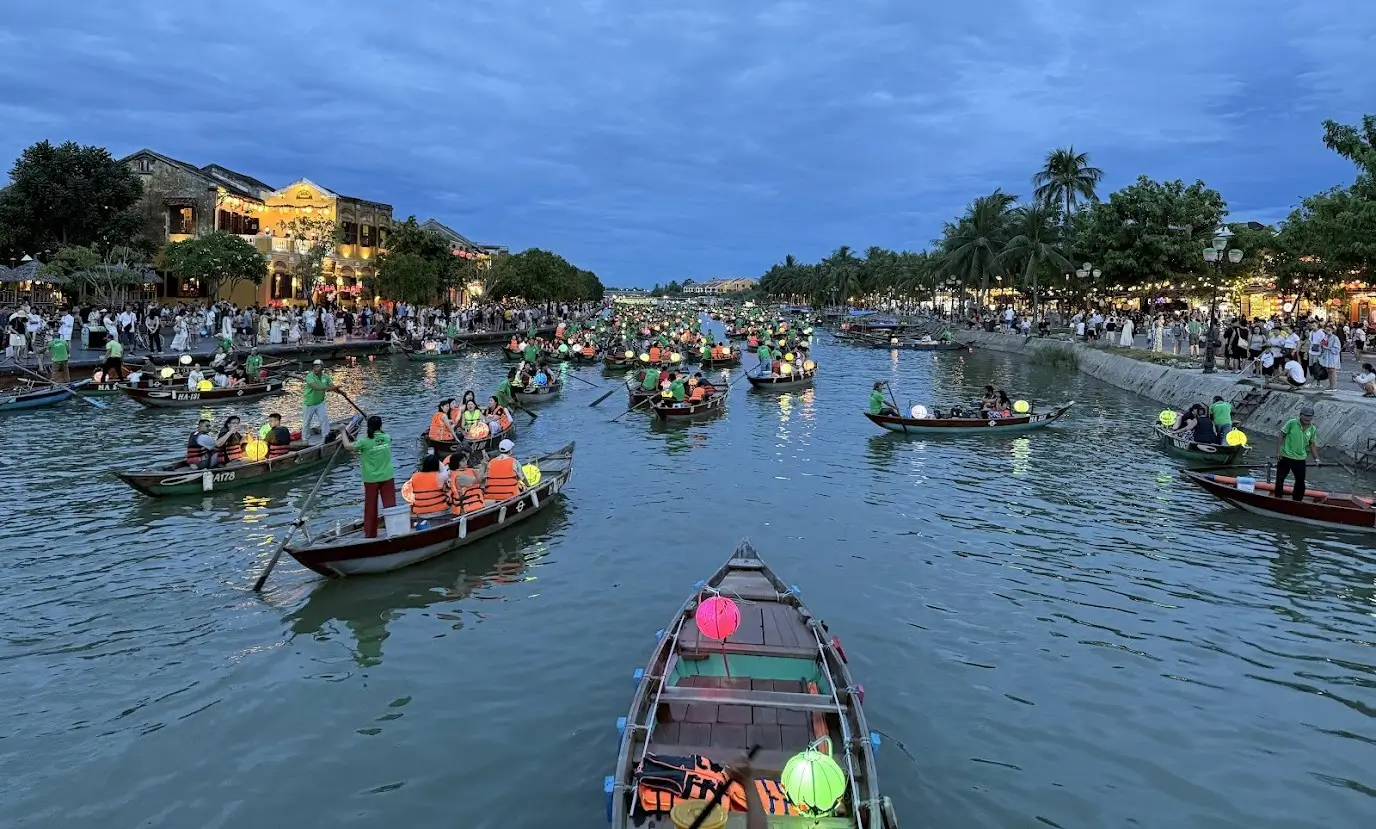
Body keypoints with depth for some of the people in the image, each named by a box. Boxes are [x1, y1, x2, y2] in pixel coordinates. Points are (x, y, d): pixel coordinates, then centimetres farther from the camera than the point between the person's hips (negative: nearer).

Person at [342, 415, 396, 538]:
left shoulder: (365, 441, -13)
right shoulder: (387, 437, -2)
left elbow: (348, 446, -12)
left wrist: (343, 432, 2)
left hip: (371, 479, -2)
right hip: (387, 477, 2)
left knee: (371, 506, 9)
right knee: (390, 504, 5)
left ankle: (370, 533, 17)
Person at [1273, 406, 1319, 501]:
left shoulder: (1313, 429, 1)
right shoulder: (1291, 423, -11)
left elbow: (1312, 444, 10)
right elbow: (1281, 436, -6)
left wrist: (1316, 458, 4)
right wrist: (1278, 452, -11)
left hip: (1300, 459, 3)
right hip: (1285, 457, -3)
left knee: (1300, 481, 10)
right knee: (1280, 479, 5)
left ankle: (1297, 501, 24)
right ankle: (1277, 499, 20)